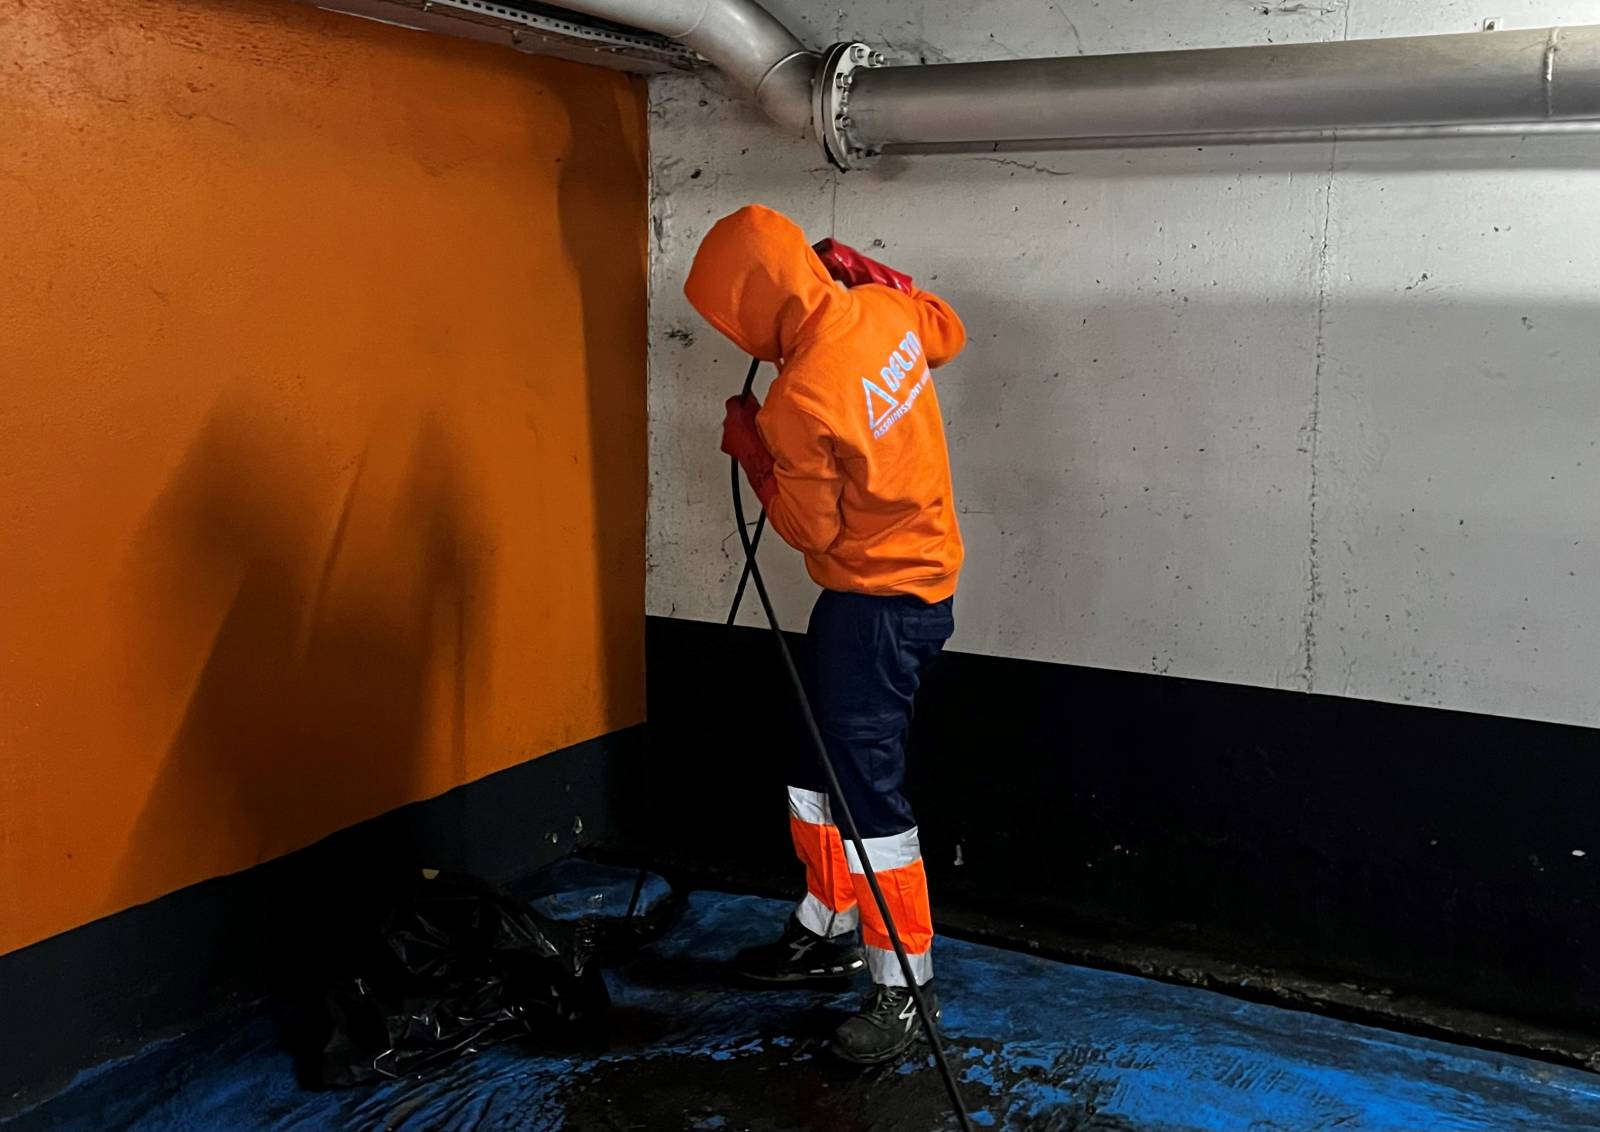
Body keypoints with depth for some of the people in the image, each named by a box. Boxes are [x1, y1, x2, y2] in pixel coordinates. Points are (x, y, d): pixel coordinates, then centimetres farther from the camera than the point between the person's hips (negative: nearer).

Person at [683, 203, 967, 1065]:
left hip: (880, 601, -10)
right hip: (910, 574, 10)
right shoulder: (882, 309, -4)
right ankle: (829, 929, 32)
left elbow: (810, 527, -15)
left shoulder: (801, 401, -27)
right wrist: (864, 271, 18)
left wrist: (750, 445, -5)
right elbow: (947, 334, 20)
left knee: (867, 787, -4)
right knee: (818, 759, 18)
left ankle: (905, 984, 6)